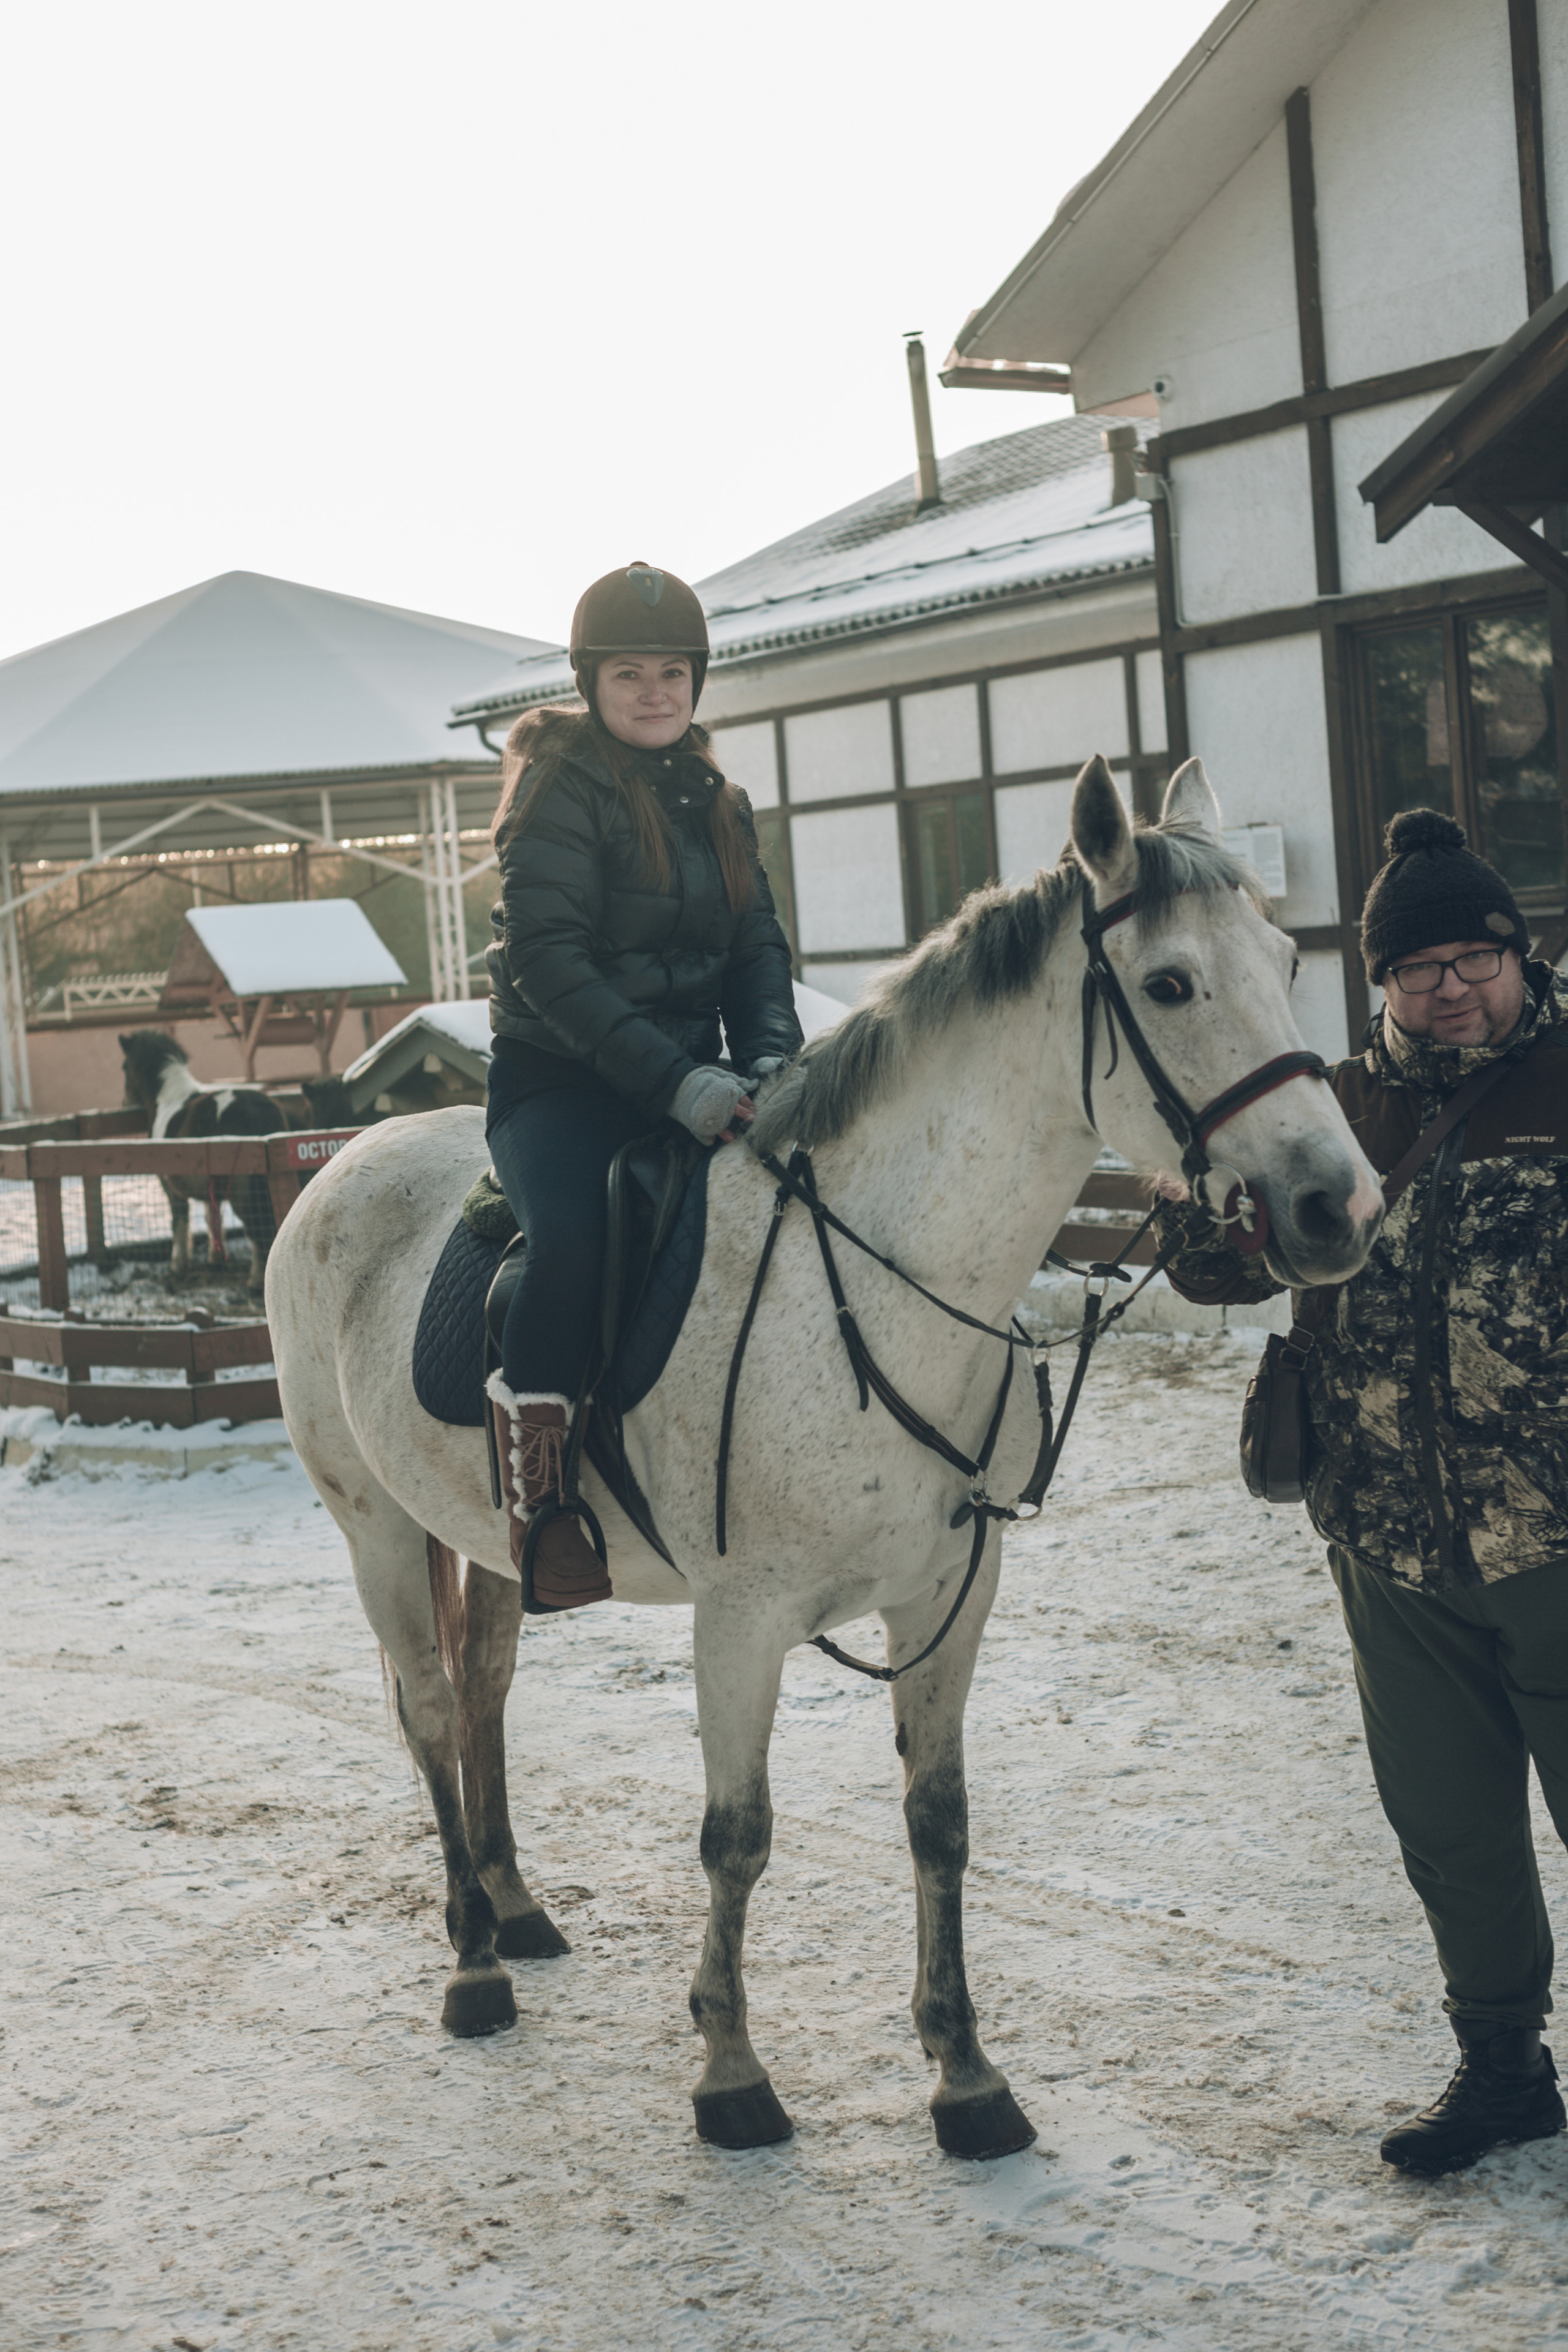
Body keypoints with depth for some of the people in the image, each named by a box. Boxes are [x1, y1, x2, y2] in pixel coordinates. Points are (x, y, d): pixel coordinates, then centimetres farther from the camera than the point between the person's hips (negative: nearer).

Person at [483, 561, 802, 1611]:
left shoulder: (717, 801, 15)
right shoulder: (562, 789, -7)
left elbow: (758, 945, 14)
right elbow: (550, 964, -16)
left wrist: (772, 1055, -8)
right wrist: (673, 1079, -25)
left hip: (691, 1077, 6)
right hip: (562, 1080, -6)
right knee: (574, 1240, -34)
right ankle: (538, 1491, -19)